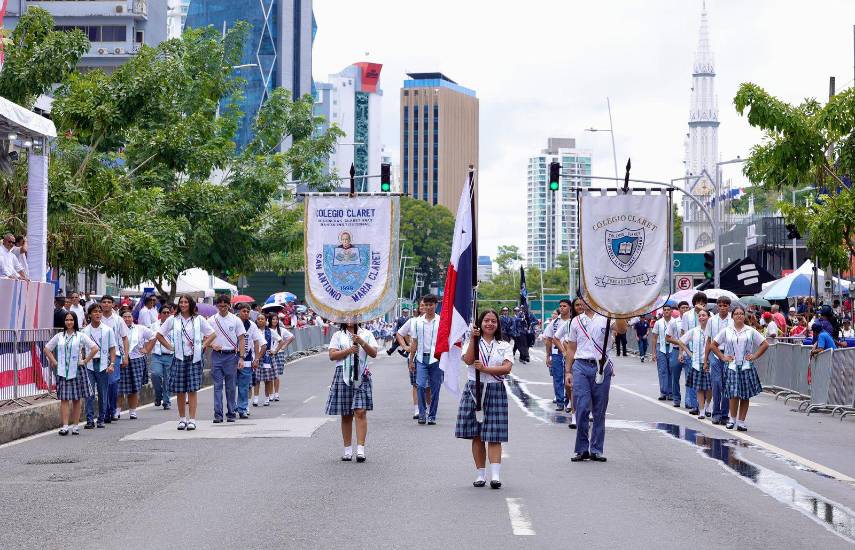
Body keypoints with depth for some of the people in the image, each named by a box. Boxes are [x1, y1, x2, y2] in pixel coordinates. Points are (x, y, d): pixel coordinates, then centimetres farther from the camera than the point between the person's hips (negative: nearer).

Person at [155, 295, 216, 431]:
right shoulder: (173, 320, 6)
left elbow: (212, 334, 13)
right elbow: (159, 334, 13)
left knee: (192, 390, -5)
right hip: (179, 357, 1)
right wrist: (170, 347, 4)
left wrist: (203, 346, 3)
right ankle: (182, 419, 12)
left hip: (194, 358, -1)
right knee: (180, 391, 2)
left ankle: (192, 420, -5)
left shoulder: (199, 320, 5)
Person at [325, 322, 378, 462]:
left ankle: (360, 449, -13)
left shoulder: (366, 334, 12)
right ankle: (347, 450, 12)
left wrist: (362, 343, -12)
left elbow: (374, 353, 1)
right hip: (343, 376, 1)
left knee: (360, 412, -12)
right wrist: (349, 351, -12)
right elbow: (332, 355, 0)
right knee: (346, 415, 4)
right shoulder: (338, 335, 11)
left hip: (361, 376, -1)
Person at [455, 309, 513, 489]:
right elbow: (468, 360, -10)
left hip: (495, 391, -1)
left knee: (494, 435, -7)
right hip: (474, 389, 1)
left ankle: (495, 475, -13)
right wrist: (473, 338, -15)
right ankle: (480, 474, 9)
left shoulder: (504, 346, 9)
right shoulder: (472, 343, 10)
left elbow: (507, 368, -6)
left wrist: (485, 369, -17)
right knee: (477, 436, 3)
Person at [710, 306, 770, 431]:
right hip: (732, 367, -1)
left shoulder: (751, 331, 6)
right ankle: (732, 419, 8)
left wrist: (754, 356, 3)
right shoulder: (726, 331, 7)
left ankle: (741, 421, 9)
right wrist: (723, 357, 5)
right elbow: (713, 345, 13)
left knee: (745, 396, 2)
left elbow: (765, 344, 10)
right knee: (734, 395, -10)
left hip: (747, 367, 1)